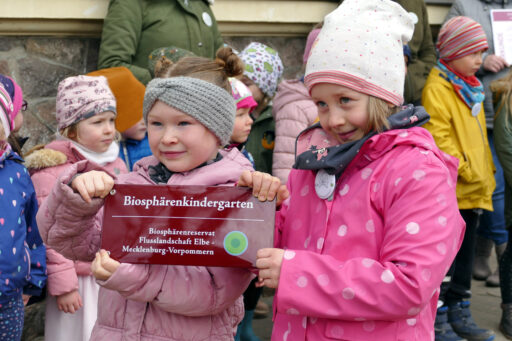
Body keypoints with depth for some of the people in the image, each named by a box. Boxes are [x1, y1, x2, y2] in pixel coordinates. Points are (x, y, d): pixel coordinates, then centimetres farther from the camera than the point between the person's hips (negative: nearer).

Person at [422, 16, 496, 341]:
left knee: (466, 254, 16)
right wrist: (463, 170, -20)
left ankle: (459, 313, 27)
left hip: (474, 190, 9)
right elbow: (438, 137, -21)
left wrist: (487, 174, 16)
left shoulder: (471, 87, 16)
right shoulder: (437, 88, -13)